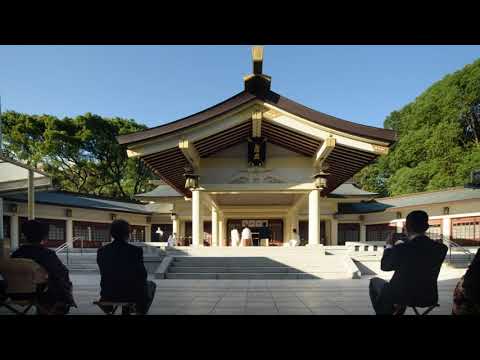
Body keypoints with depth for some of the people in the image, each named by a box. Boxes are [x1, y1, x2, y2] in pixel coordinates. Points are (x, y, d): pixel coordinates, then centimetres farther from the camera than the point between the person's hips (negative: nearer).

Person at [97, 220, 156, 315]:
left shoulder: (101, 251, -4)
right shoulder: (136, 250, -15)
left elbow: (103, 273, 9)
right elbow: (142, 275, -7)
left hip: (108, 295, 4)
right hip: (132, 294, -4)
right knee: (151, 285, 29)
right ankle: (141, 311, 32)